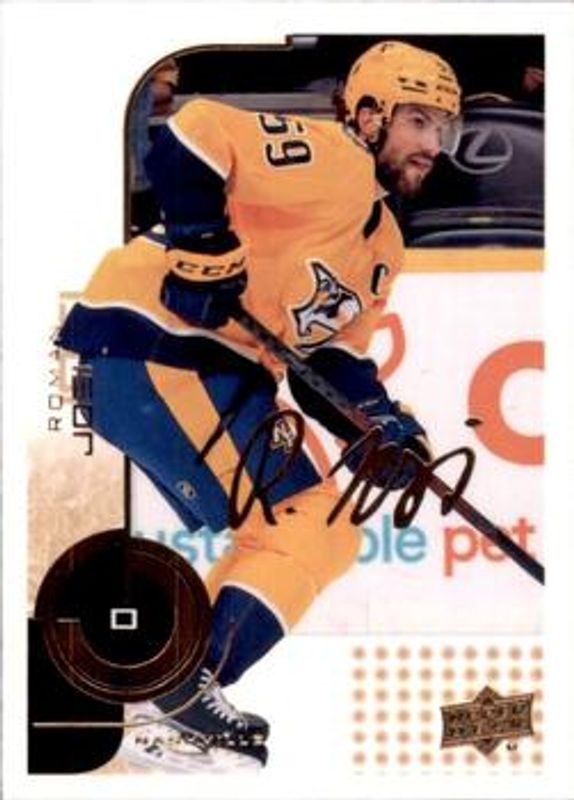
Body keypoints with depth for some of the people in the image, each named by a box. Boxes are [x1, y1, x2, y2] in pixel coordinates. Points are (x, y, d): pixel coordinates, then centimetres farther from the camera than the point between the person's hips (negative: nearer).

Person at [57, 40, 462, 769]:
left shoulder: (383, 248, 20)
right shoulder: (328, 160, -9)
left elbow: (331, 361, 17)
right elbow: (192, 136, -20)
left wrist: (388, 430, 2)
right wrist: (205, 247, -25)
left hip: (218, 375, 10)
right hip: (158, 348, -10)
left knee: (318, 535, 15)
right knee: (306, 524, -11)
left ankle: (174, 705, 18)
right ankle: (180, 692, -9)